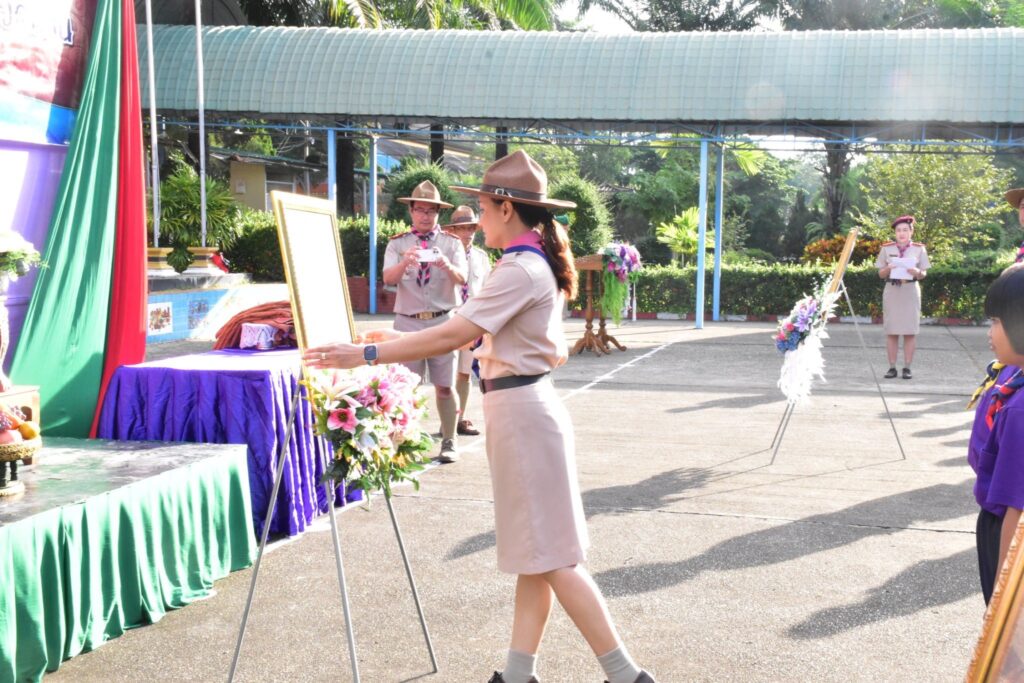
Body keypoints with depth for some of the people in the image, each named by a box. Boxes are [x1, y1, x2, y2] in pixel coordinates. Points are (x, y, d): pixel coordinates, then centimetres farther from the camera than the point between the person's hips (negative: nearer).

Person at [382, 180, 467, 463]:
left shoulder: (452, 243, 5)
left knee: (444, 386, 2)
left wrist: (447, 266, -30)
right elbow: (388, 278, -9)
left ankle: (449, 442, 10)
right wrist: (405, 262, -30)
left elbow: (462, 279, -8)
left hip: (443, 321, 0)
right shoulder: (397, 244, 6)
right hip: (408, 322, 0)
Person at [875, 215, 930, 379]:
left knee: (910, 331, -1)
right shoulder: (887, 249, 4)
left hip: (910, 290, 0)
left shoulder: (919, 249, 4)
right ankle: (892, 367, 5)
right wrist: (888, 269, -14)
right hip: (892, 290, 0)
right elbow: (881, 274, 7)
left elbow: (924, 274, 6)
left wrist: (917, 272, -16)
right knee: (891, 331, 0)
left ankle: (907, 367, 4)